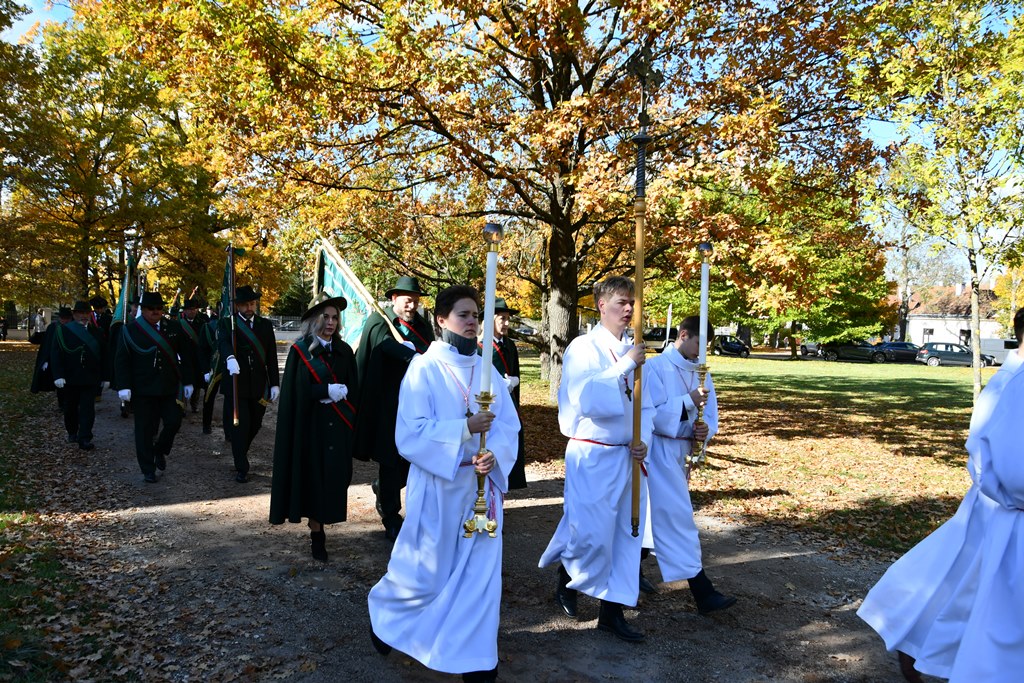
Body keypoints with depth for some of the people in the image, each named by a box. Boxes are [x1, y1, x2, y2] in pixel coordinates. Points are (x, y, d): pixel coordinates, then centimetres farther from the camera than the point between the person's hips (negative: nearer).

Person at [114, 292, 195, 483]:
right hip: (143, 389, -2)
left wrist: (188, 381, 6)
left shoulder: (174, 327, 5)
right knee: (145, 430, 3)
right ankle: (148, 471, 14)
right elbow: (121, 360, -3)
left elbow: (185, 356, 8)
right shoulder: (130, 329, -2)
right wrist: (123, 386, -11)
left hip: (171, 388, 2)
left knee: (173, 422, 0)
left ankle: (160, 451, 30)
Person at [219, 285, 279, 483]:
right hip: (235, 383, -3)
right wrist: (230, 358, -44)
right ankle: (241, 468, 9)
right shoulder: (227, 323, 0)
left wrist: (274, 384, 2)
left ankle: (241, 454, 38)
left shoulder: (265, 325, 9)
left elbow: (272, 357, 7)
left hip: (259, 385, 3)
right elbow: (223, 342, -22)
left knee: (254, 425, 11)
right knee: (239, 426, -2)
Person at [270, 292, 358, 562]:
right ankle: (316, 533, 11)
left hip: (338, 428, 4)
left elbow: (353, 388, 8)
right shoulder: (300, 350, -4)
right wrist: (328, 391, -16)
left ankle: (321, 527, 20)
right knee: (313, 477, 0)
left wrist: (340, 392, -12)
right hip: (310, 426, -3)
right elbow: (296, 392, -9)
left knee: (335, 477, 4)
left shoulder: (344, 351, 8)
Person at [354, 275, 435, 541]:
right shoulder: (378, 322, -6)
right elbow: (390, 346, -26)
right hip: (387, 406, -4)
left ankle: (383, 489, 38)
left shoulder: (422, 326, 9)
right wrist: (419, 358, -41)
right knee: (390, 459, 2)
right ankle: (391, 517, 15)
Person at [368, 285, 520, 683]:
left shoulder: (487, 370, 4)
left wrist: (495, 455, -16)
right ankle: (384, 612, 40)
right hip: (437, 484, -4)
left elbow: (509, 426, 3)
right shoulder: (424, 368, -9)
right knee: (425, 570, 9)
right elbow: (411, 433, -15)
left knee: (480, 573, 7)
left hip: (481, 484, 4)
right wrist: (465, 428, -25)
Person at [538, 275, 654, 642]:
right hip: (593, 456, -6)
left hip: (627, 456, 6)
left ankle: (612, 610, 23)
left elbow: (644, 404, 13)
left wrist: (643, 440, -3)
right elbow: (586, 400, -24)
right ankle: (566, 581, 30)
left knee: (625, 535, 10)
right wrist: (624, 366, -24)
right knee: (591, 534, -1)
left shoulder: (633, 351, 7)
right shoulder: (583, 348, -10)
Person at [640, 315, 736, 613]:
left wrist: (705, 429, -14)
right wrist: (688, 401, -24)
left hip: (683, 452, 8)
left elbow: (709, 412, 8)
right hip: (659, 451, -8)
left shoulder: (700, 372, 7)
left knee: (653, 513, 19)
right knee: (677, 517, -7)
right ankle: (702, 592, -3)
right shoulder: (655, 367, -14)